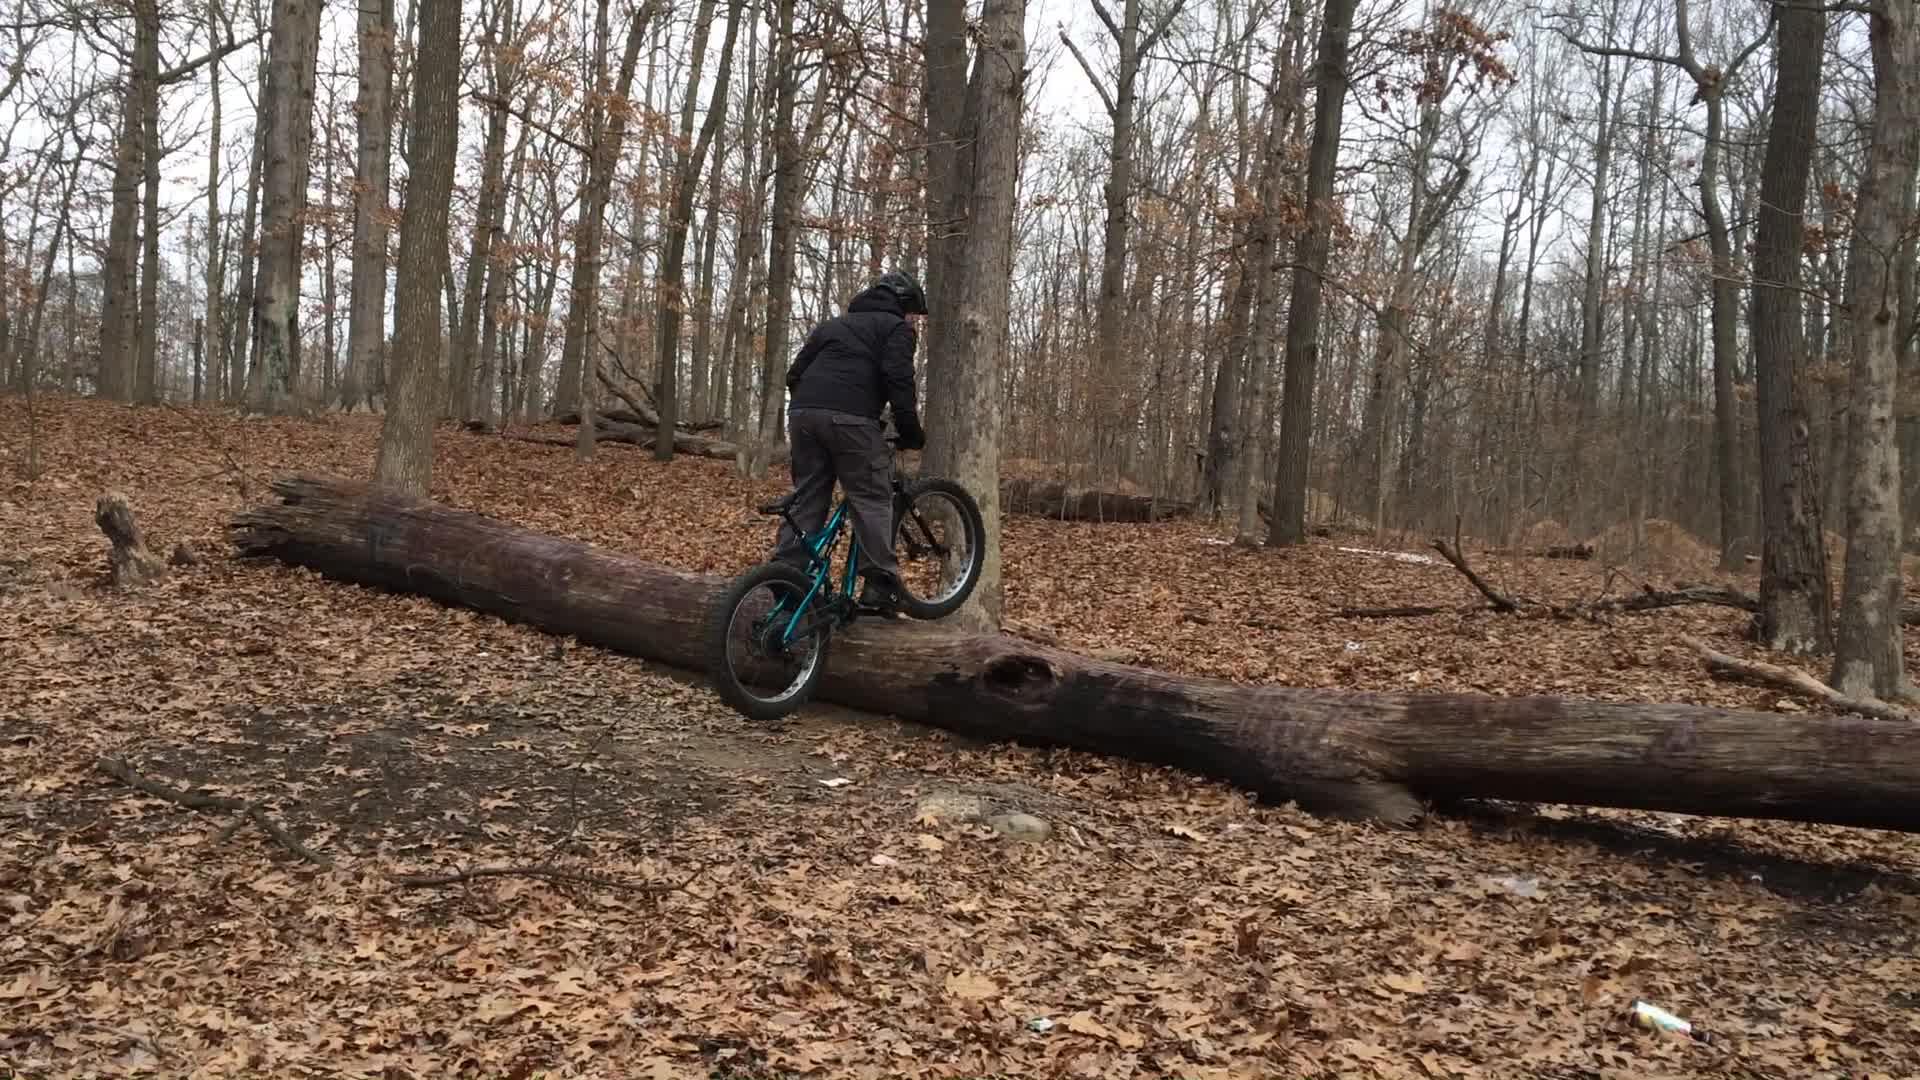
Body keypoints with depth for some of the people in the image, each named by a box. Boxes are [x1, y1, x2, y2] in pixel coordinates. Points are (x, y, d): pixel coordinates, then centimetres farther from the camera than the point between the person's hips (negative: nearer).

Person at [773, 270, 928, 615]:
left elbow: (795, 375, 25)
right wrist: (911, 431, 0)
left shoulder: (833, 324, 32)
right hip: (850, 418, -6)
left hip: (803, 413, 6)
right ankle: (880, 585, -5)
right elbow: (898, 380, -4)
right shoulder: (896, 327, 12)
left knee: (806, 498, 12)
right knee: (872, 500, -1)